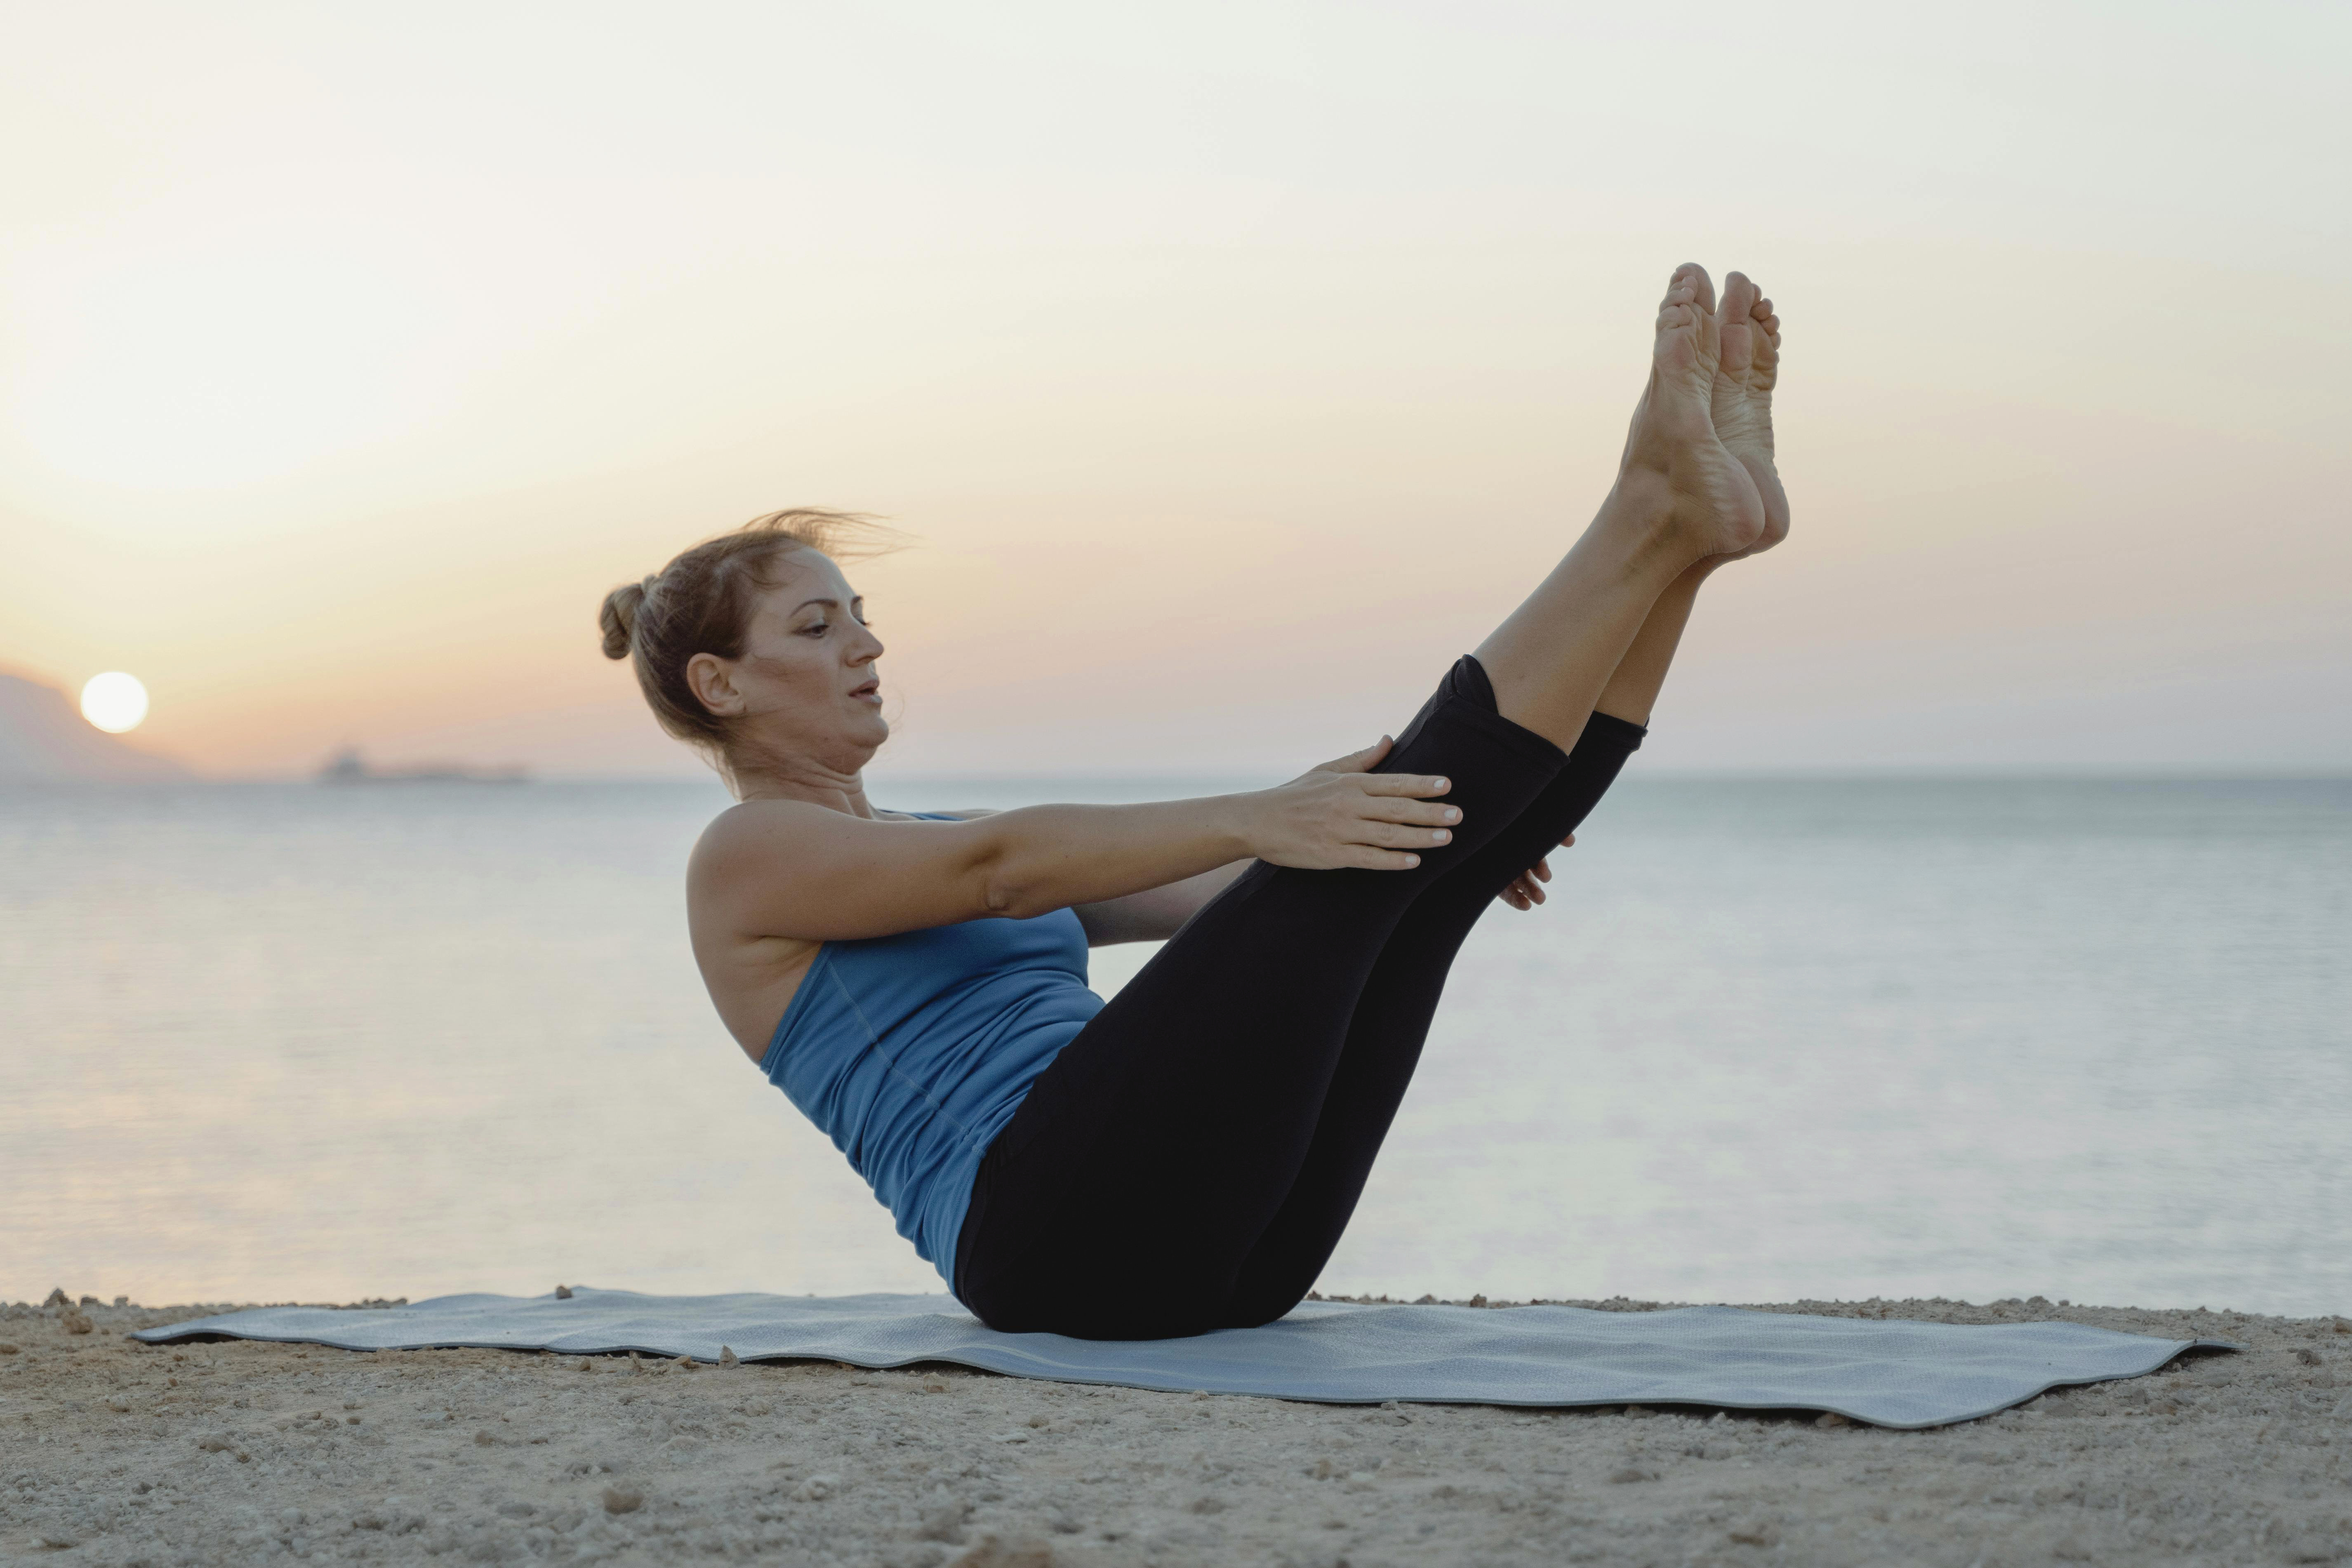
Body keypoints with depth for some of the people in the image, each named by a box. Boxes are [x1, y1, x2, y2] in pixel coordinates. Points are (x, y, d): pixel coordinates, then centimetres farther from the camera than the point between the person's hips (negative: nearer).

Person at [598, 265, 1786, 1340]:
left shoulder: (931, 846, 31)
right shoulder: (743, 859, 5)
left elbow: (1212, 901, 23)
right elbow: (1001, 865, -14)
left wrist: (1454, 841, 9)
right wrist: (1255, 818, -29)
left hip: (1218, 1241, 8)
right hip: (1059, 1230, -8)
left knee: (1406, 830, -4)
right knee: (1344, 865, -20)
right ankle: (1658, 507, -21)